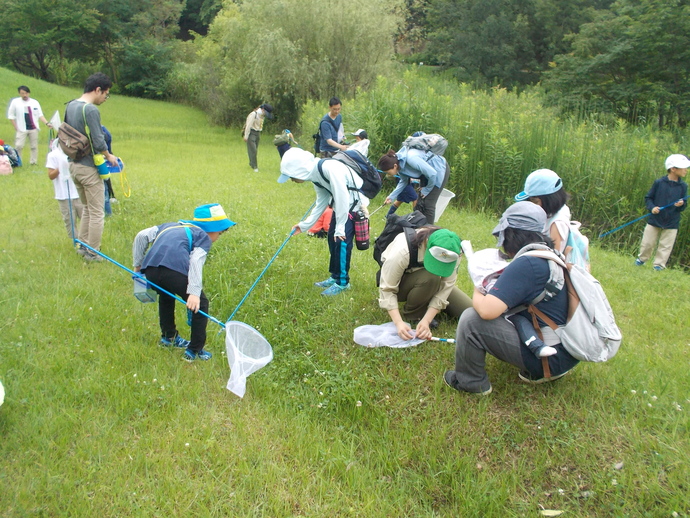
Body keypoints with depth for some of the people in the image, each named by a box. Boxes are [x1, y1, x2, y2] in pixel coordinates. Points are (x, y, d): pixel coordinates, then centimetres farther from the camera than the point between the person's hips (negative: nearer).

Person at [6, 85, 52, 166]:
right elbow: (11, 115, 5)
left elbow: (40, 115, 5)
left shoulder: (35, 102, 5)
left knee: (34, 146, 7)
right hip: (21, 129, -2)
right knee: (18, 146, -7)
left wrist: (47, 123, -11)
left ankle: (33, 162, 16)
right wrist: (16, 127, -2)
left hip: (34, 128, 2)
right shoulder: (15, 102, 1)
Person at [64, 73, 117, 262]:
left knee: (86, 208, 22)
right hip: (89, 168, -9)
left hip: (74, 165, 9)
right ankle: (92, 253, 9)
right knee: (97, 212, 3)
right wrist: (109, 156, -2)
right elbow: (98, 141, -22)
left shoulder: (70, 106, 8)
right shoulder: (91, 110, -18)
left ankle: (83, 246, 29)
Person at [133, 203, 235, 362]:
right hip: (175, 270, -6)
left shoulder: (169, 226, 35)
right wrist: (194, 292, -12)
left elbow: (142, 235, 24)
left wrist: (137, 264, 30)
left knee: (166, 296, 36)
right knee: (201, 304, 12)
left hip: (150, 270, 6)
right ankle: (194, 351, 14)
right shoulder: (203, 237, 17)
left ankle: (168, 337, 47)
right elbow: (196, 261, -3)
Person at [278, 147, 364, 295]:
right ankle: (335, 276, 25)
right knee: (332, 237, 11)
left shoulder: (329, 168, -29)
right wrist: (304, 225, 14)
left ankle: (342, 282, 4)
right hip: (341, 203, 9)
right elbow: (321, 203, 12)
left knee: (342, 240, -10)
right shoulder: (315, 176, 1)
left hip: (354, 203, -9)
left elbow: (342, 197, -27)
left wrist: (340, 227, -22)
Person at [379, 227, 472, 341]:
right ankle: (410, 314, -13)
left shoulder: (452, 252, -27)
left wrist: (426, 321, -34)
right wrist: (399, 322, -40)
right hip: (400, 283, -4)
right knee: (430, 278, -37)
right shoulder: (402, 251, -38)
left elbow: (445, 287, -25)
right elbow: (387, 289, -31)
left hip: (431, 285, 4)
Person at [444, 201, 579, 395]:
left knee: (471, 320, -14)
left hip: (549, 356, -9)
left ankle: (470, 382, 5)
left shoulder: (525, 265, -21)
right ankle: (541, 371, 23)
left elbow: (487, 310, -27)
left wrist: (477, 295, -5)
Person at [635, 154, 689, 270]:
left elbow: (683, 207, 5)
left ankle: (659, 265, 19)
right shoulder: (659, 183, -7)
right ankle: (642, 259, 31)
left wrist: (681, 205, -17)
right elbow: (648, 198, 1)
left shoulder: (683, 186, -1)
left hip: (672, 223, 1)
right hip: (654, 220, -1)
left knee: (665, 246, 5)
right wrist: (652, 207, -17)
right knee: (647, 243, 7)